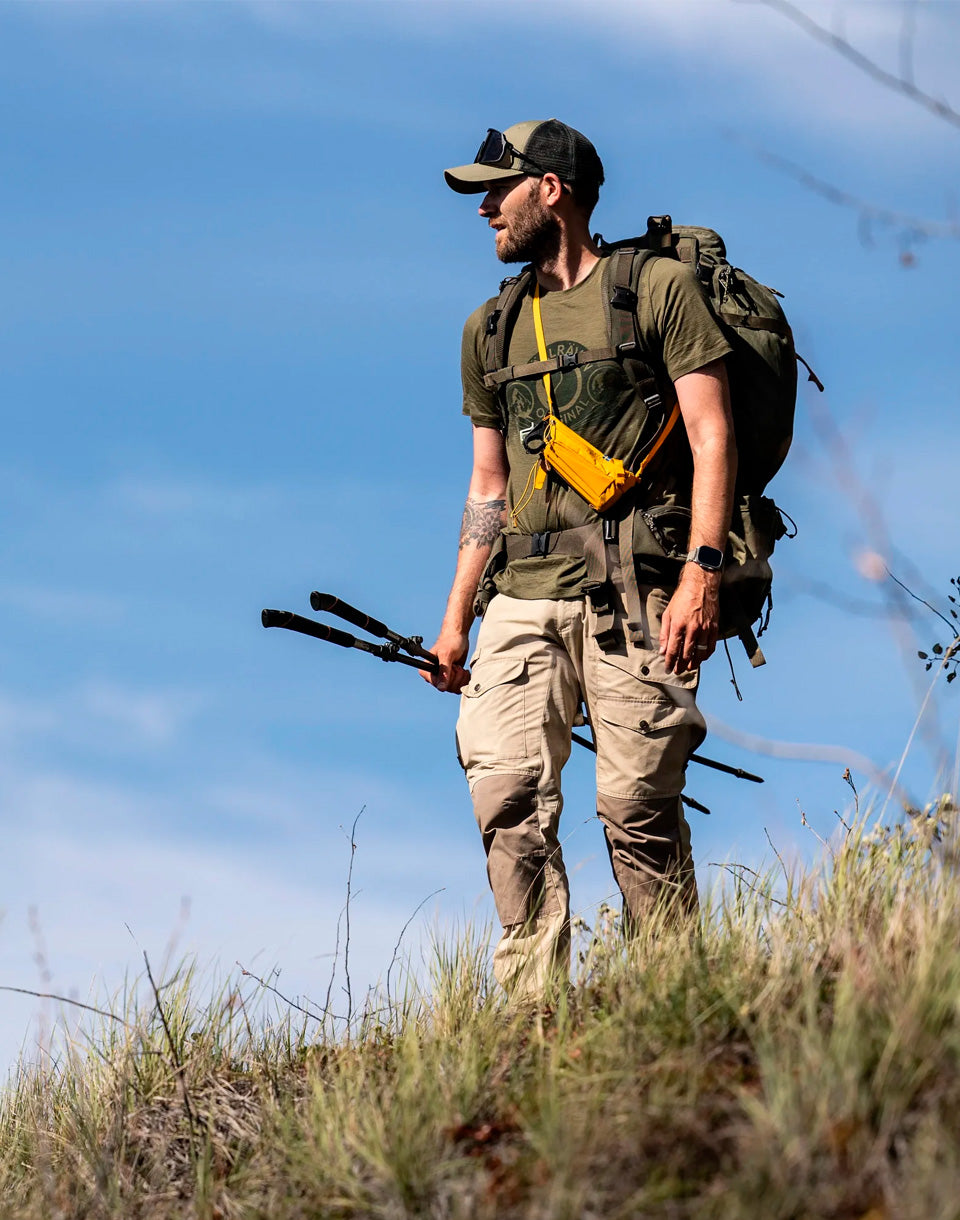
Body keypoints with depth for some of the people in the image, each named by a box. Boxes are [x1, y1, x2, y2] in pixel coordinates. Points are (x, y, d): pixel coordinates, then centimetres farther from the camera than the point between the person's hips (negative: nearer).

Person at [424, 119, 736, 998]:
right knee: (508, 795, -11)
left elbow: (711, 435, -2)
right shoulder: (491, 329, 22)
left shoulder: (658, 288, 6)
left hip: (635, 593, -5)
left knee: (635, 802, -11)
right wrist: (456, 618, 17)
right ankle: (533, 1008, -10)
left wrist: (702, 569, -13)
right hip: (524, 595, 5)